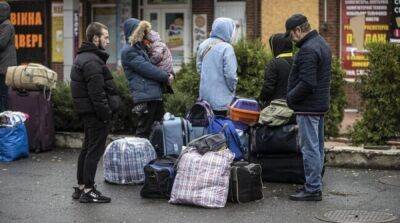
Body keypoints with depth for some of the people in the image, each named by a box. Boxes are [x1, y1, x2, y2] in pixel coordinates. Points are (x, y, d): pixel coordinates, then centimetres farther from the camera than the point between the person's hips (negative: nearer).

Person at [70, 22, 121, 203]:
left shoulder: (83, 57, 17)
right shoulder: (92, 61, -18)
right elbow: (97, 92, -23)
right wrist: (106, 113, -20)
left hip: (87, 112, 11)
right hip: (96, 113, -11)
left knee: (88, 148, 17)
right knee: (95, 149, -6)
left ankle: (81, 187, 24)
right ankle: (88, 190, -4)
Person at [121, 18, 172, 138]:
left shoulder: (140, 47, 22)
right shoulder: (128, 51, -7)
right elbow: (146, 68, -12)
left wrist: (167, 75, 9)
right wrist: (166, 77, -5)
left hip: (156, 96, 9)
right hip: (144, 97, -9)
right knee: (144, 131, -8)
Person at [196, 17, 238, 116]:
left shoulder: (204, 45, 4)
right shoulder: (226, 48, -16)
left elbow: (199, 67, 12)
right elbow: (230, 74, -17)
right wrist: (232, 89, -1)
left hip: (204, 95, 6)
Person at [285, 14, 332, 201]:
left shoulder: (308, 49, -20)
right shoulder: (321, 43, 14)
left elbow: (307, 83, -26)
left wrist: (291, 97, -11)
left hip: (308, 107, -11)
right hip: (320, 104, 11)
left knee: (310, 148, -6)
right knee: (317, 146, 16)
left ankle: (313, 189, -2)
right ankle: (315, 184, 24)